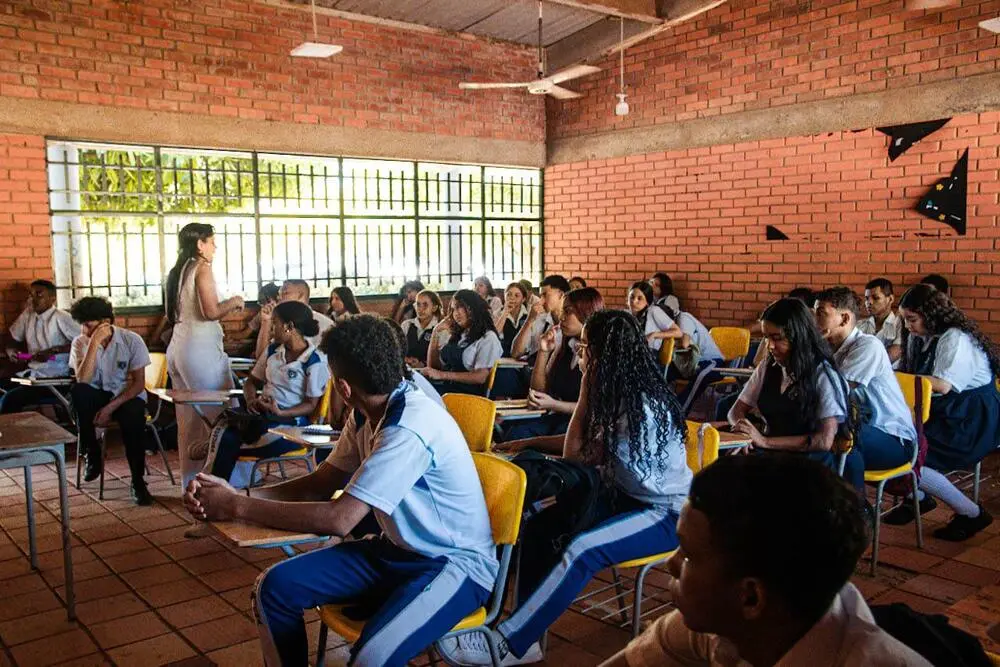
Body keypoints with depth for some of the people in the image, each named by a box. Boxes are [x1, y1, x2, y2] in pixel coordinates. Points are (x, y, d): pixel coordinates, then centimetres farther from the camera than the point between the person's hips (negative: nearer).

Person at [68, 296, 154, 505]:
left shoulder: (132, 340, -12)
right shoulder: (80, 342, -7)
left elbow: (139, 383, -12)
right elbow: (82, 380, -22)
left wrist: (110, 408, -22)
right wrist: (94, 343, -28)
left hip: (127, 396, -2)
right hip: (97, 396, 2)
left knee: (133, 418, -35)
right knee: (78, 392, -32)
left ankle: (138, 481, -18)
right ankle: (93, 455, -14)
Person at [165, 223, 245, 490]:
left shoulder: (177, 272, 16)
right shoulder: (202, 268, -9)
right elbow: (211, 311, -19)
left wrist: (226, 307, 23)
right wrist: (234, 301, -1)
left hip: (177, 350, 9)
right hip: (201, 351, -9)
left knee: (188, 422, 12)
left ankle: (191, 485, 17)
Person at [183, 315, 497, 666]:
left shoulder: (410, 428, -28)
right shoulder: (367, 413, 0)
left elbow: (339, 519, -30)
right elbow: (320, 483, 7)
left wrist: (238, 507, -20)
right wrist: (238, 494, -8)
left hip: (455, 562, -8)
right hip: (397, 550, 8)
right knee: (275, 587, -4)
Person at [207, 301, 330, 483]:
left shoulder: (315, 361, -8)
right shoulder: (273, 350, 13)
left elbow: (311, 405, -6)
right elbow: (252, 381, 21)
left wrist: (279, 413, -21)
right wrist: (251, 399, -2)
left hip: (291, 422, -6)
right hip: (262, 414, 6)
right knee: (226, 436, -26)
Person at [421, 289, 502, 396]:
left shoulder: (488, 338, -1)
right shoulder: (457, 335, 23)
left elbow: (480, 377, -13)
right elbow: (433, 366, 22)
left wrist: (442, 375, -19)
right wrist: (436, 333, 13)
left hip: (466, 392, -7)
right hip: (443, 385, 7)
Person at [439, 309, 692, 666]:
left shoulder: (641, 407, -23)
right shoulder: (625, 394, 5)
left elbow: (575, 456, -15)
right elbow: (596, 452, 3)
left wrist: (587, 389, -14)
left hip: (668, 513, -9)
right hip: (629, 496, 9)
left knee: (581, 551, -32)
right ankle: (527, 636, -9)